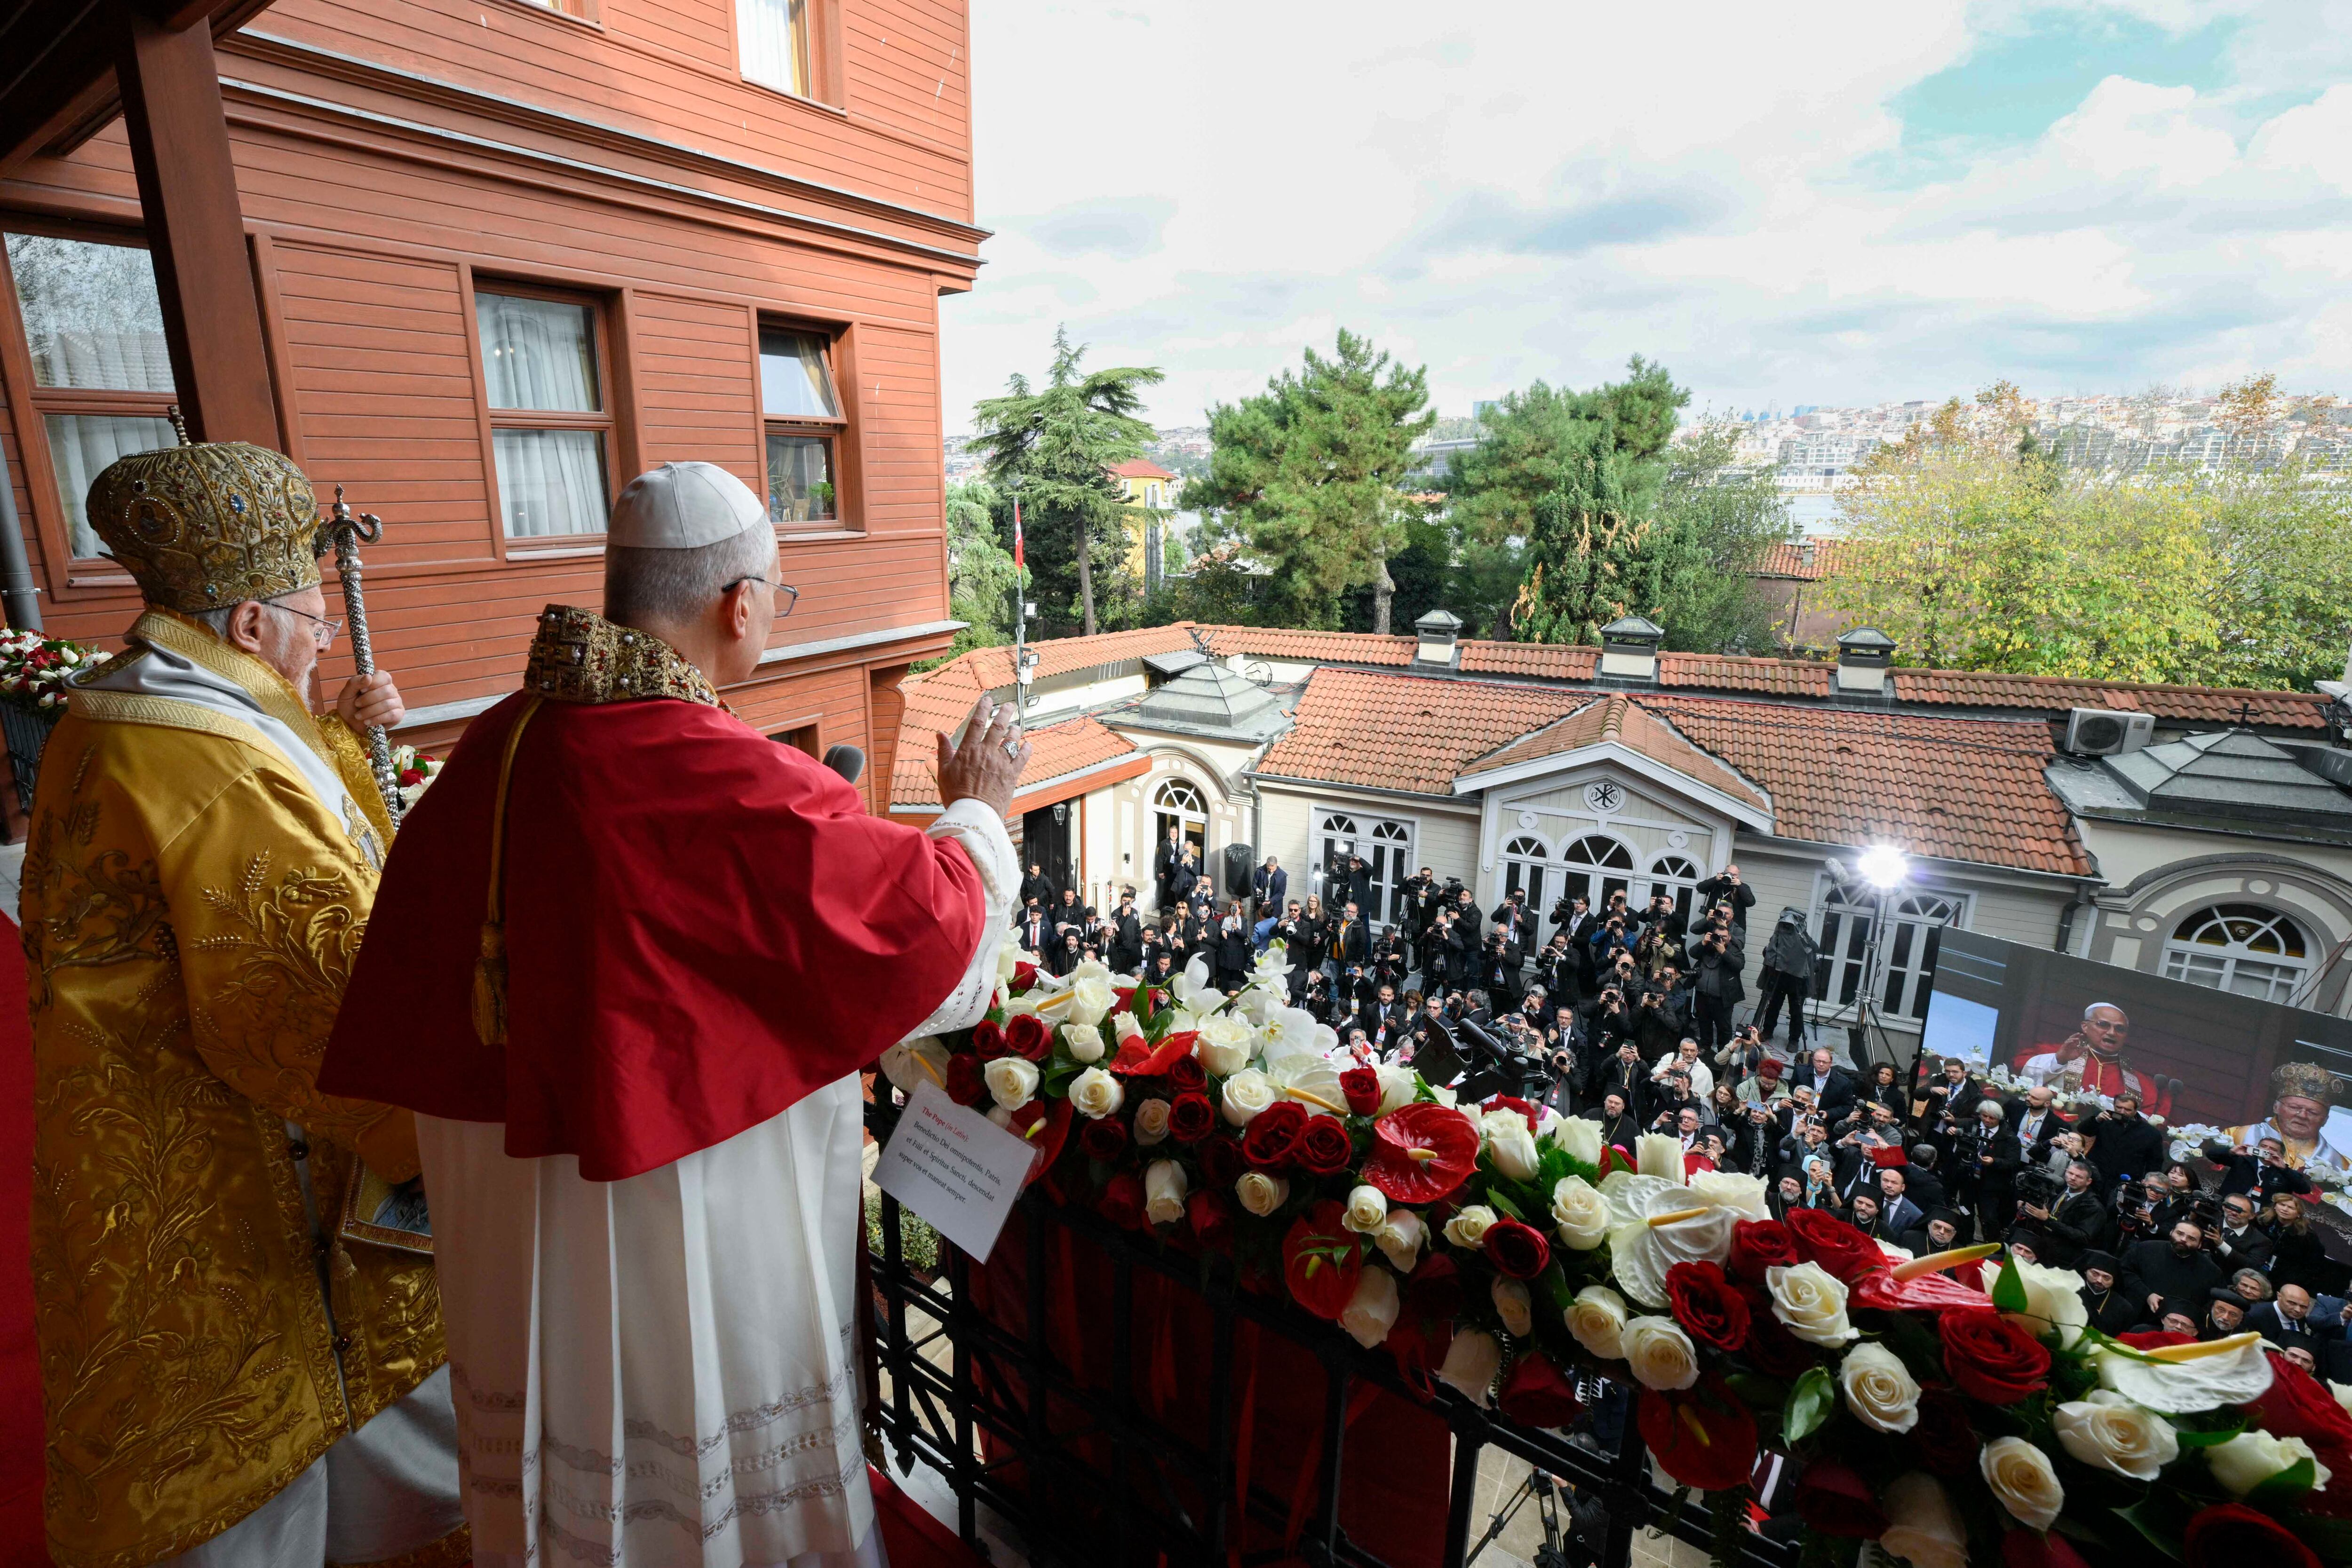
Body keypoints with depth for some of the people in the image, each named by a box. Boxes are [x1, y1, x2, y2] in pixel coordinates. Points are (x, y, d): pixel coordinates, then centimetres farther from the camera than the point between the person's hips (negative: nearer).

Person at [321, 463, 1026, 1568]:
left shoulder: (492, 744, -6)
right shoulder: (735, 788, -28)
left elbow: (416, 997, 5)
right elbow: (936, 930, -18)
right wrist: (977, 810, -2)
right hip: (691, 1223, -7)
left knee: (564, 1461, 30)